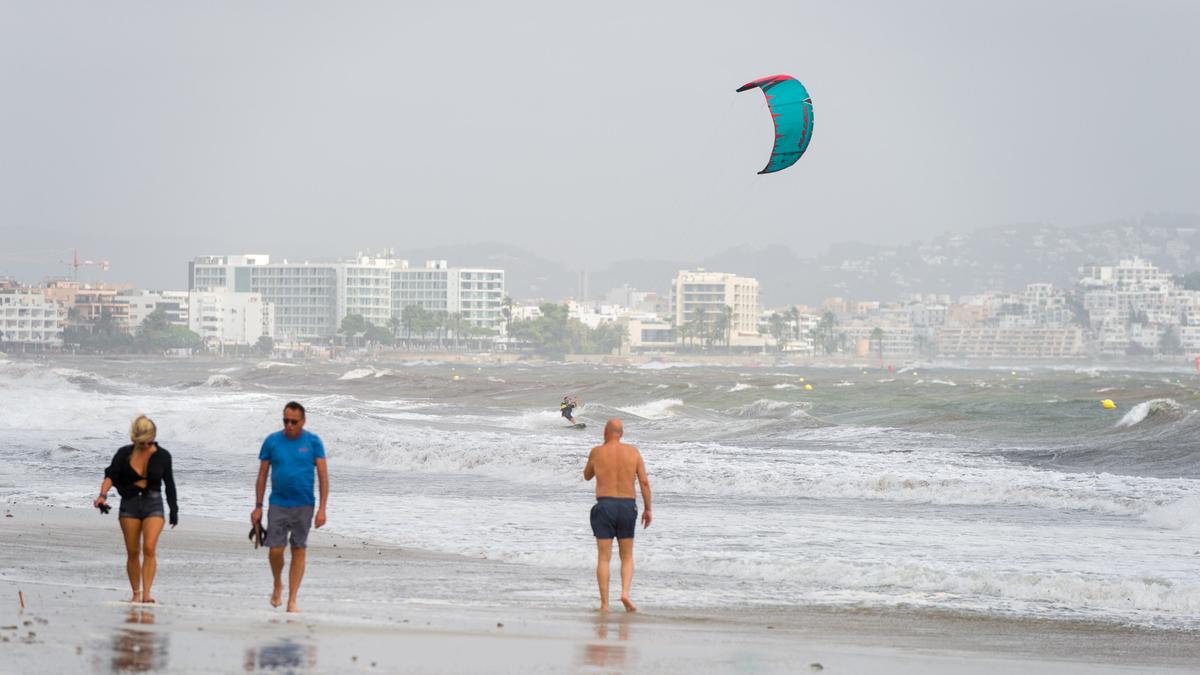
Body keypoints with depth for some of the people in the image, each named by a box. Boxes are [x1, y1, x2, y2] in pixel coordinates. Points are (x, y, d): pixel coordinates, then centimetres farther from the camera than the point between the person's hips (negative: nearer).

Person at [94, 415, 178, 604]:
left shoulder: (163, 456, 1)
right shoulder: (124, 454, -1)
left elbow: (169, 484, 9)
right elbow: (110, 476, -8)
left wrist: (174, 509, 12)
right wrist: (103, 495, -26)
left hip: (153, 504, -1)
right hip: (130, 503, 1)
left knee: (149, 547, -19)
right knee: (133, 552, 3)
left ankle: (146, 593, -23)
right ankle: (136, 594, 13)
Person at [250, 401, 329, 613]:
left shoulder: (313, 442, -1)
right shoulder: (272, 442, 1)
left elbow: (323, 476, -2)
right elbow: (262, 476, 6)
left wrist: (322, 509, -9)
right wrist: (258, 507, 3)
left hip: (304, 506, 0)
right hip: (278, 505, 0)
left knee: (299, 551, 2)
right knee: (275, 550, -7)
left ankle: (292, 600, 7)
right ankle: (278, 585, 22)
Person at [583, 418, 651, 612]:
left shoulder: (597, 452, 0)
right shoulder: (633, 452, 3)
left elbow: (587, 476, 17)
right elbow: (644, 482, 0)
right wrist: (648, 509, 7)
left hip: (604, 504, -1)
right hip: (627, 505, 1)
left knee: (603, 558, 2)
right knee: (627, 557, 14)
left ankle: (604, 603, -3)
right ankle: (625, 593, -8)